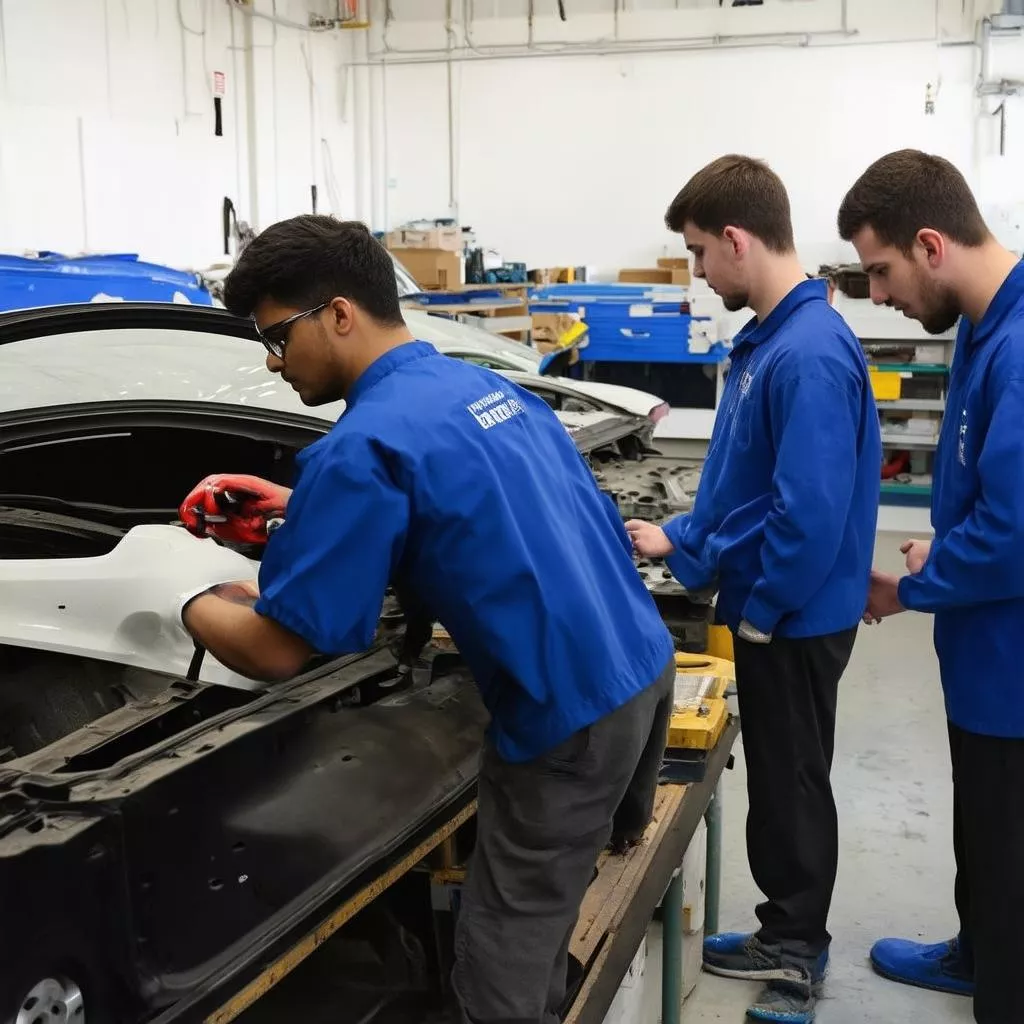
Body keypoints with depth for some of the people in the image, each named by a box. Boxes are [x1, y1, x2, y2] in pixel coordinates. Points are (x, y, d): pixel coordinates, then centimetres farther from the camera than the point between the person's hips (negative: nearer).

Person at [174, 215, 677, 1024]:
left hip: (573, 713, -8)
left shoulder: (364, 443, -18)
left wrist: (194, 606, 6)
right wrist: (294, 508, 24)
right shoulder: (485, 386, 10)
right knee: (605, 841, 37)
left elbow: (277, 652, -16)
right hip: (647, 665, 9)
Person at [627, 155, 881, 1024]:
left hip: (795, 617, -9)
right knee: (775, 779, 19)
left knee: (792, 785, 7)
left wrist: (758, 609, -18)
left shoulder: (809, 355, -26)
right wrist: (683, 542, 16)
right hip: (774, 607, 9)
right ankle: (787, 935, 35)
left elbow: (810, 513, -28)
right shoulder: (770, 339, 6)